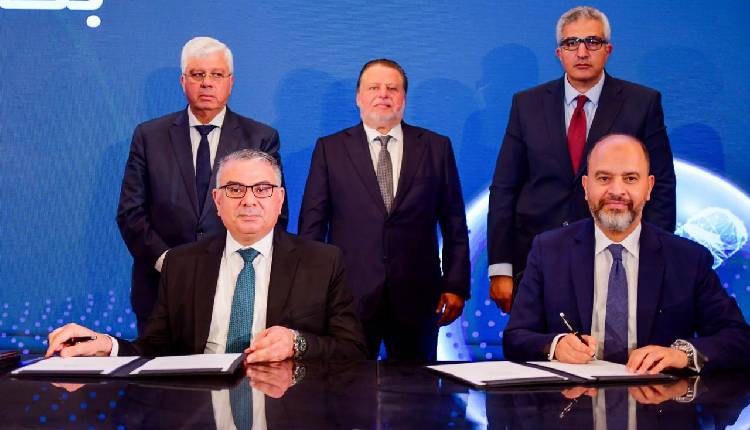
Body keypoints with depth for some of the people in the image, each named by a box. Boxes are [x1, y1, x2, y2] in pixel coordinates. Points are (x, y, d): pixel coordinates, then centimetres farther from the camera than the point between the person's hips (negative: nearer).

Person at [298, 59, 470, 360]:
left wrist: (456, 285, 3)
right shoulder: (329, 149, 7)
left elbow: (454, 222, 9)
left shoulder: (436, 147, 8)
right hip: (350, 295, -1)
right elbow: (312, 223, 6)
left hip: (416, 297, 1)